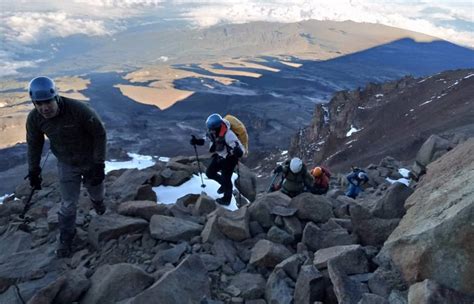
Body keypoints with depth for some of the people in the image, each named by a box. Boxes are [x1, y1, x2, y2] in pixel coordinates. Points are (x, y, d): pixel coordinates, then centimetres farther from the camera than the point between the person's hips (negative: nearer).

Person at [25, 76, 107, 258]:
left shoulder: (79, 109, -33)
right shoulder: (34, 118, -20)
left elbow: (100, 133, -21)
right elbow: (34, 144, -1)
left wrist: (99, 164, -21)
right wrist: (33, 170, 4)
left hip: (90, 160, -2)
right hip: (67, 164, 2)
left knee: (96, 192, 21)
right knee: (68, 204, 5)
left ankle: (97, 201, 60)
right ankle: (66, 239, 29)